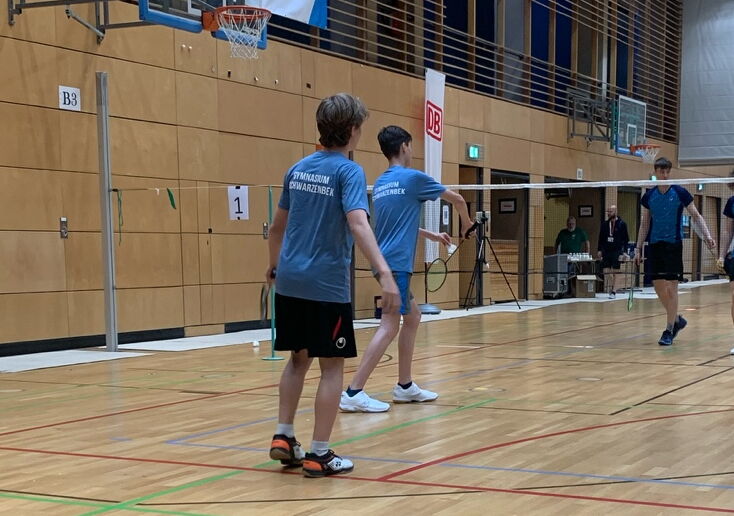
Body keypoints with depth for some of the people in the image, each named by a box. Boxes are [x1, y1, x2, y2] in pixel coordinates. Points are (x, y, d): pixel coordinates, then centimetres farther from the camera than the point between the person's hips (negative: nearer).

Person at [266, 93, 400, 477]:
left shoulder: (298, 169, 10)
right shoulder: (348, 171, -11)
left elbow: (277, 225, 19)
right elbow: (358, 224, -26)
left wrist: (274, 265, 35)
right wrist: (384, 273, -35)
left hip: (289, 281, 7)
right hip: (326, 285, -7)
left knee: (299, 358, 19)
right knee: (332, 367, 2)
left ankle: (283, 438, 17)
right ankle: (319, 455, 4)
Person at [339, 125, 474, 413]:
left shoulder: (380, 183, 15)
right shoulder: (413, 178, -6)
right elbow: (457, 199, 7)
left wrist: (431, 235, 39)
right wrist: (466, 222, 27)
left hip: (388, 261, 9)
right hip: (397, 263, -9)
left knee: (412, 317, 19)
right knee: (389, 326, -10)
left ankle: (404, 386, 22)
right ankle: (353, 393, -15)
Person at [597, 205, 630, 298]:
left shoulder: (622, 224, -1)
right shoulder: (604, 224, 10)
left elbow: (626, 239, 1)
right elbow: (601, 238, 14)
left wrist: (623, 251, -6)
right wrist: (599, 250, 6)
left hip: (617, 251, -3)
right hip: (606, 251, 4)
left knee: (616, 272, -1)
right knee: (606, 272, -1)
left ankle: (614, 291, 1)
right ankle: (609, 290, 8)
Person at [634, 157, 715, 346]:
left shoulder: (680, 193, -3)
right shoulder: (648, 196, 7)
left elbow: (696, 216, 1)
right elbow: (644, 224, 13)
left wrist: (707, 235, -13)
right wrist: (638, 248, 9)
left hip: (674, 245, -4)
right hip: (655, 245, 4)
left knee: (671, 288, -6)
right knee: (658, 287, 5)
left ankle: (669, 330, 1)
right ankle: (677, 319, 26)